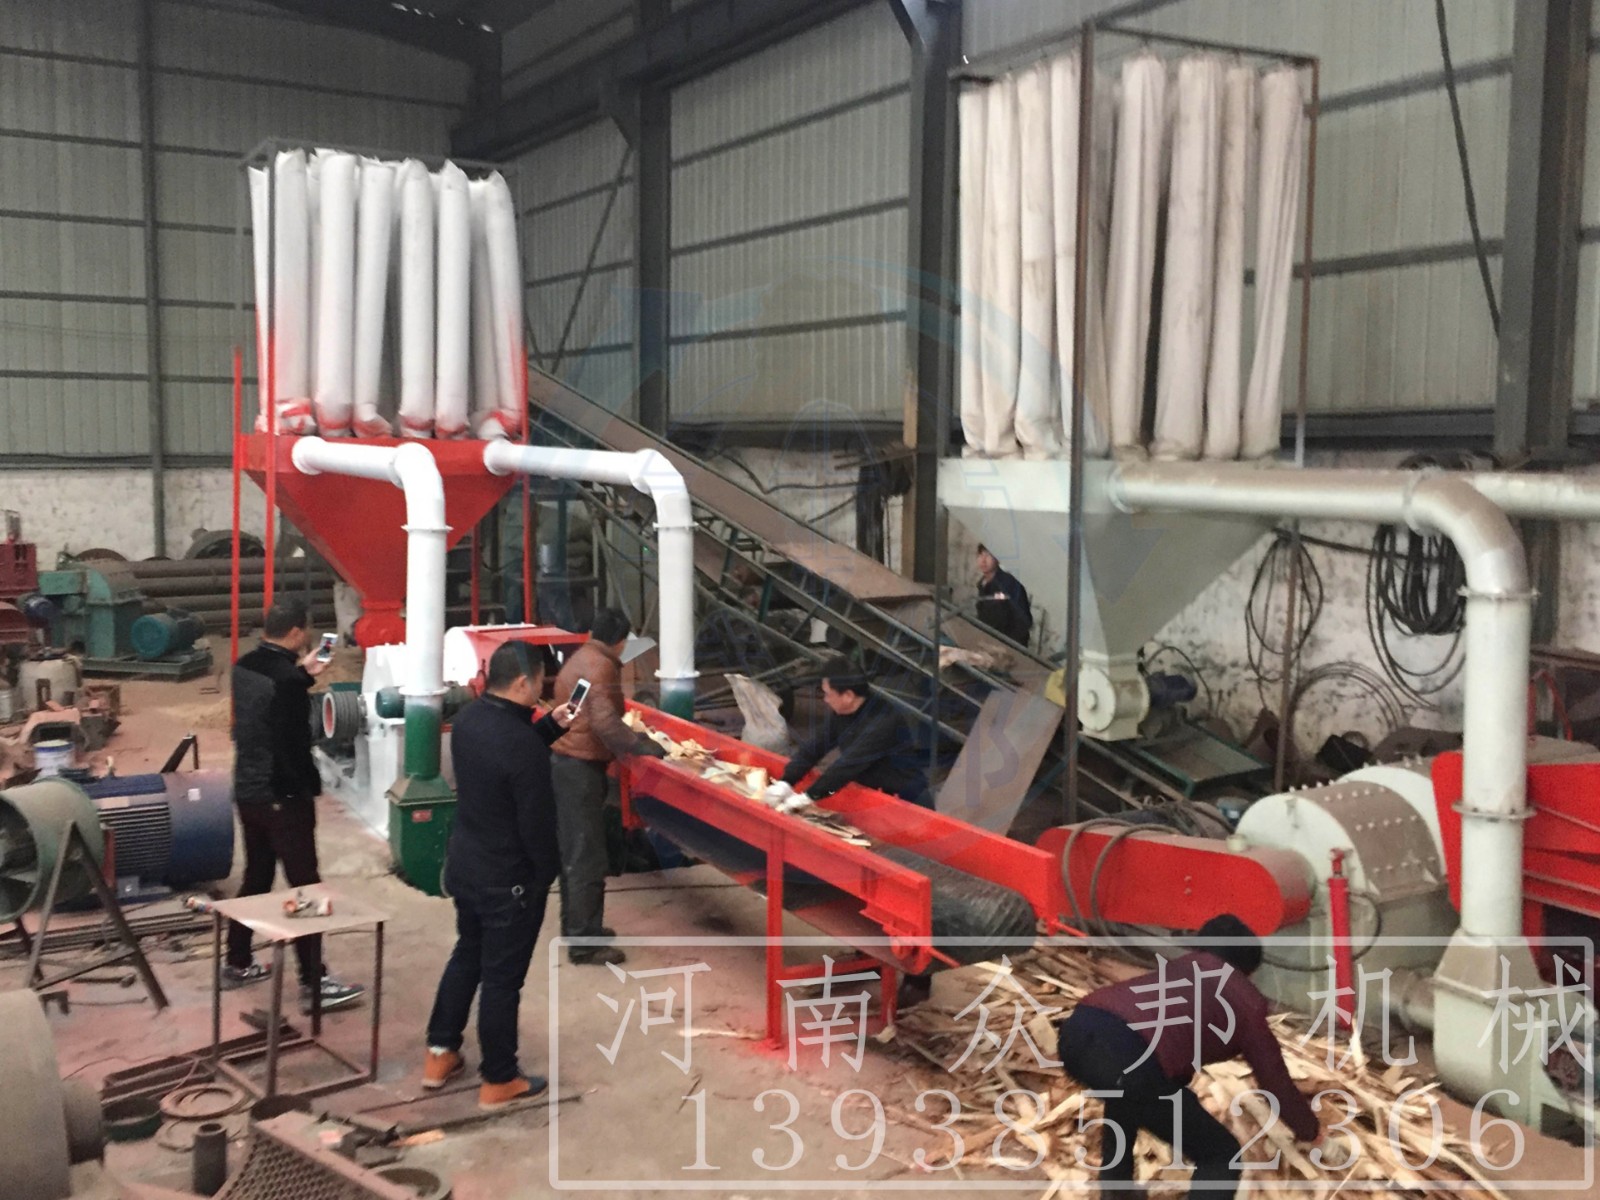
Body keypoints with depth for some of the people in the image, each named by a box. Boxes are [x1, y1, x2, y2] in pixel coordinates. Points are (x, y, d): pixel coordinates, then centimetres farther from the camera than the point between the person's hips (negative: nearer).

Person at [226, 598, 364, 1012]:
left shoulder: (244, 666, 3)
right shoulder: (288, 679, -22)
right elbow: (296, 743, -22)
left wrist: (302, 675, 18)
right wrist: (310, 788, -8)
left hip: (247, 791, 9)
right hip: (282, 797, -9)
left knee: (256, 877, 21)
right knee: (305, 886, -3)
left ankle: (237, 964, 30)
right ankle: (314, 983, -1)